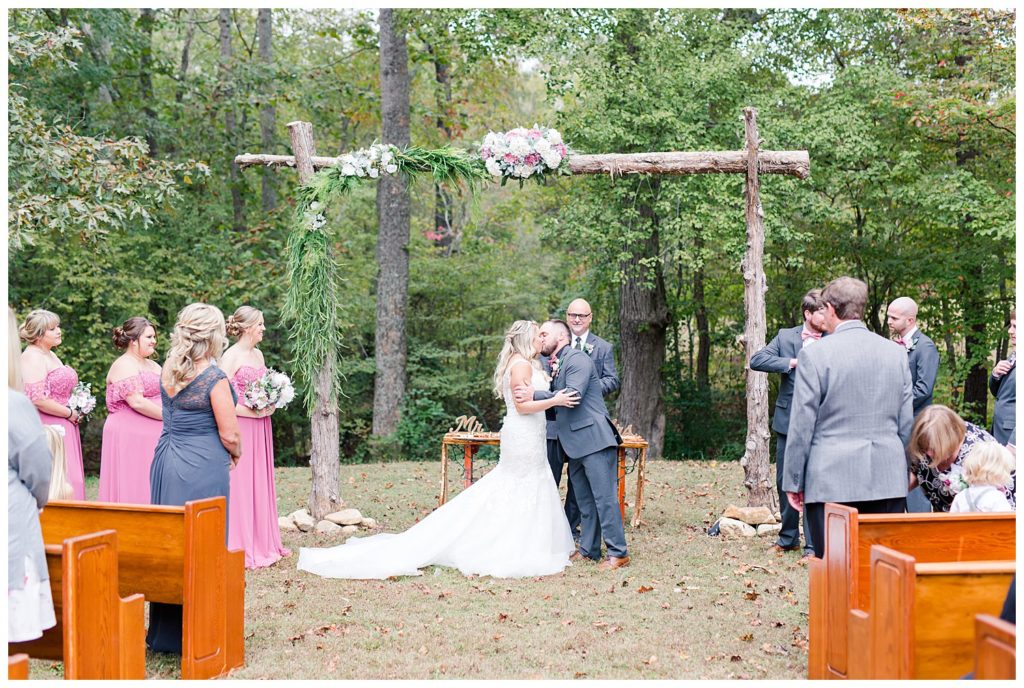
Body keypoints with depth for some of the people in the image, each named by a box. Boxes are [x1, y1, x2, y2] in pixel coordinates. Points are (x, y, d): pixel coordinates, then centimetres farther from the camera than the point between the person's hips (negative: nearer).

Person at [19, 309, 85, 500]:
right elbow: (38, 399, -22)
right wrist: (70, 414, -14)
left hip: (63, 426, 10)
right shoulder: (32, 357, -13)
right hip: (46, 428, -10)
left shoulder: (50, 355, 17)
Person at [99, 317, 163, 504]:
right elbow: (136, 402, -19)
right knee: (134, 487, -6)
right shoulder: (124, 365, -9)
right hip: (130, 436, -8)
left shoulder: (153, 365, 18)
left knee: (152, 487, 8)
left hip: (151, 436, 8)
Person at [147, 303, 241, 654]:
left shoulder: (168, 370, 6)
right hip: (202, 467, -7)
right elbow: (229, 434, -12)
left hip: (166, 463, 7)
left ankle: (163, 631, 24)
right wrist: (235, 454, 8)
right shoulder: (215, 378, -15)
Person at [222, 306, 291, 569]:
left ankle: (262, 543, 20)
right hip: (240, 428, -8)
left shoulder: (258, 354, 13)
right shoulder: (231, 357, -12)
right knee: (240, 485, -3)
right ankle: (240, 548, 3)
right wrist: (251, 412, -16)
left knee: (260, 484, 12)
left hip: (260, 429, 8)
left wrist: (270, 407, 4)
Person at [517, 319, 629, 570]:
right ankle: (589, 549, 22)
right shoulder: (555, 364, 19)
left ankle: (618, 553, -5)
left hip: (594, 438, -10)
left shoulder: (577, 359, -9)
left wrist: (534, 395, -21)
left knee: (604, 497, -8)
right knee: (584, 500, 14)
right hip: (575, 443, 10)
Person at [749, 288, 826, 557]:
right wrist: (792, 362, -14)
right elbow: (756, 360, -6)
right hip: (788, 421, 3)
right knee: (785, 482, 12)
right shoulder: (786, 336, 4)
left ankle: (813, 544, 5)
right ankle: (788, 537, 26)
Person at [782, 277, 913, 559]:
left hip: (831, 482, -4)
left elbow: (801, 426, -5)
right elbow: (906, 422, 12)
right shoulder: (896, 352, 7)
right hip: (889, 481, 4)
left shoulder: (814, 355, -7)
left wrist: (793, 481, 2)